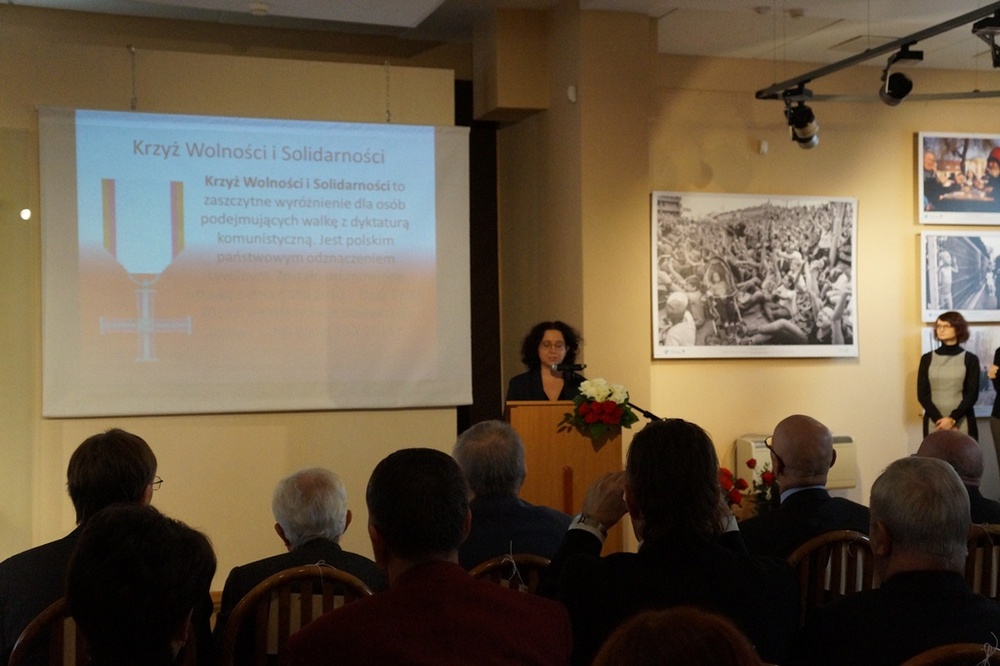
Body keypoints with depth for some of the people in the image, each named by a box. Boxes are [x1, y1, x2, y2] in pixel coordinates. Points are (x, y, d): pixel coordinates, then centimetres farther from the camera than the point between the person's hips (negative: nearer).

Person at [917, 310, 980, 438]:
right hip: (934, 424, 1)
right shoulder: (927, 359, 7)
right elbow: (922, 394, 2)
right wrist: (939, 419, -11)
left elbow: (972, 395, -2)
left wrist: (952, 419, -14)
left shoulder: (970, 359, 3)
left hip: (962, 423, -1)